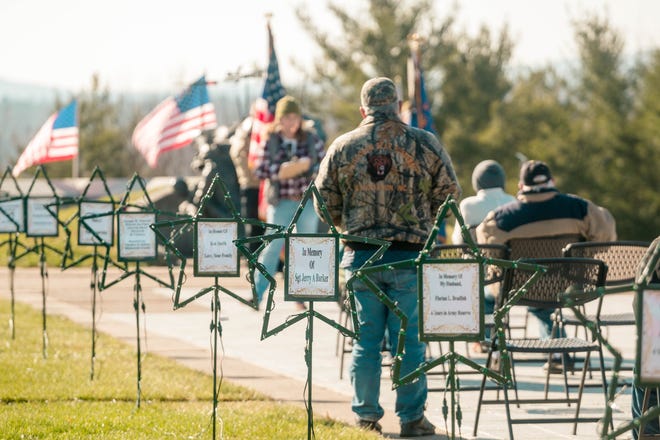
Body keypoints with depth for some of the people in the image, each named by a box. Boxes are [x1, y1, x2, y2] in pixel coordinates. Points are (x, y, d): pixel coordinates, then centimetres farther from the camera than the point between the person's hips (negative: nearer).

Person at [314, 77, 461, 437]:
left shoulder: (342, 148, 1)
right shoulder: (425, 145, -3)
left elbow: (325, 204, 6)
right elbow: (449, 194, 6)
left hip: (361, 256, 2)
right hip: (410, 257, -2)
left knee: (366, 338, 9)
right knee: (409, 338, 3)